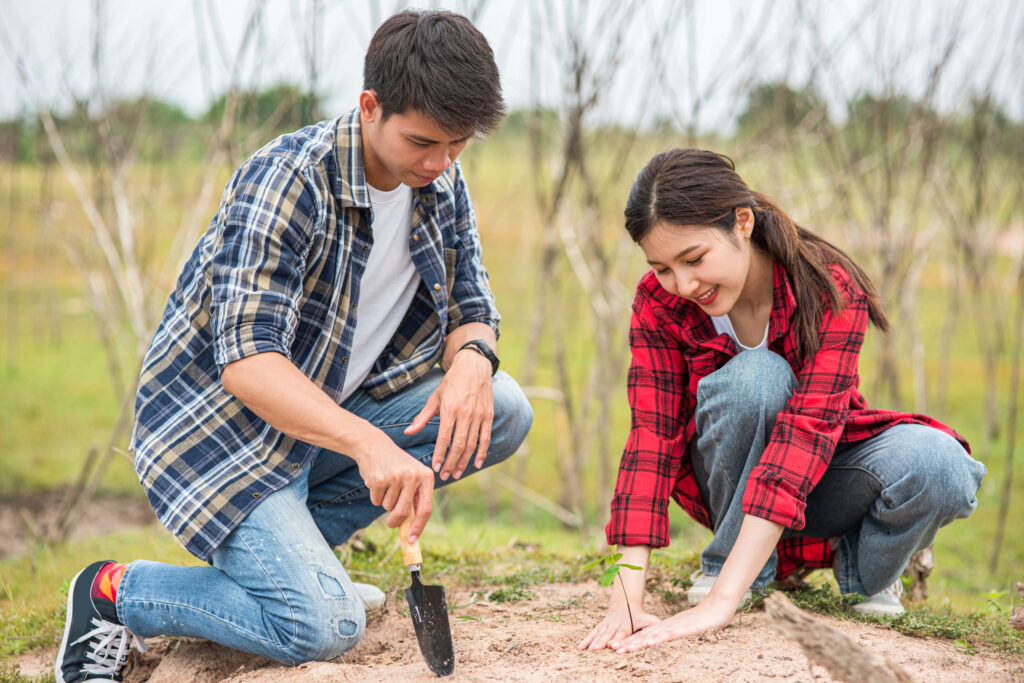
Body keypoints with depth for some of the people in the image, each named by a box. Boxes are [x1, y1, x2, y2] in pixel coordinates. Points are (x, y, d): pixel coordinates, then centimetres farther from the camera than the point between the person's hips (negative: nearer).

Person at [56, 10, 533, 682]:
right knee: (325, 626, -24)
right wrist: (368, 442, -46)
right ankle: (114, 591, 0)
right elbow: (246, 361, -32)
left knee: (503, 411, -11)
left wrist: (471, 359, -21)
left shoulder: (442, 185, -1)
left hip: (325, 412, 8)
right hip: (216, 420, -8)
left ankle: (290, 540, 2)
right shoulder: (286, 183, -25)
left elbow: (470, 308, 5)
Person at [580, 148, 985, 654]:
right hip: (729, 477, 0)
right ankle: (730, 556, -13)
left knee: (933, 463, -34)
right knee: (754, 377, -34)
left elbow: (809, 427, -37)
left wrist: (720, 602, -47)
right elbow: (651, 436, -24)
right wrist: (626, 601, -37)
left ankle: (864, 570, -1)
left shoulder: (830, 289, -26)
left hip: (818, 473, 0)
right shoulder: (659, 303, -17)